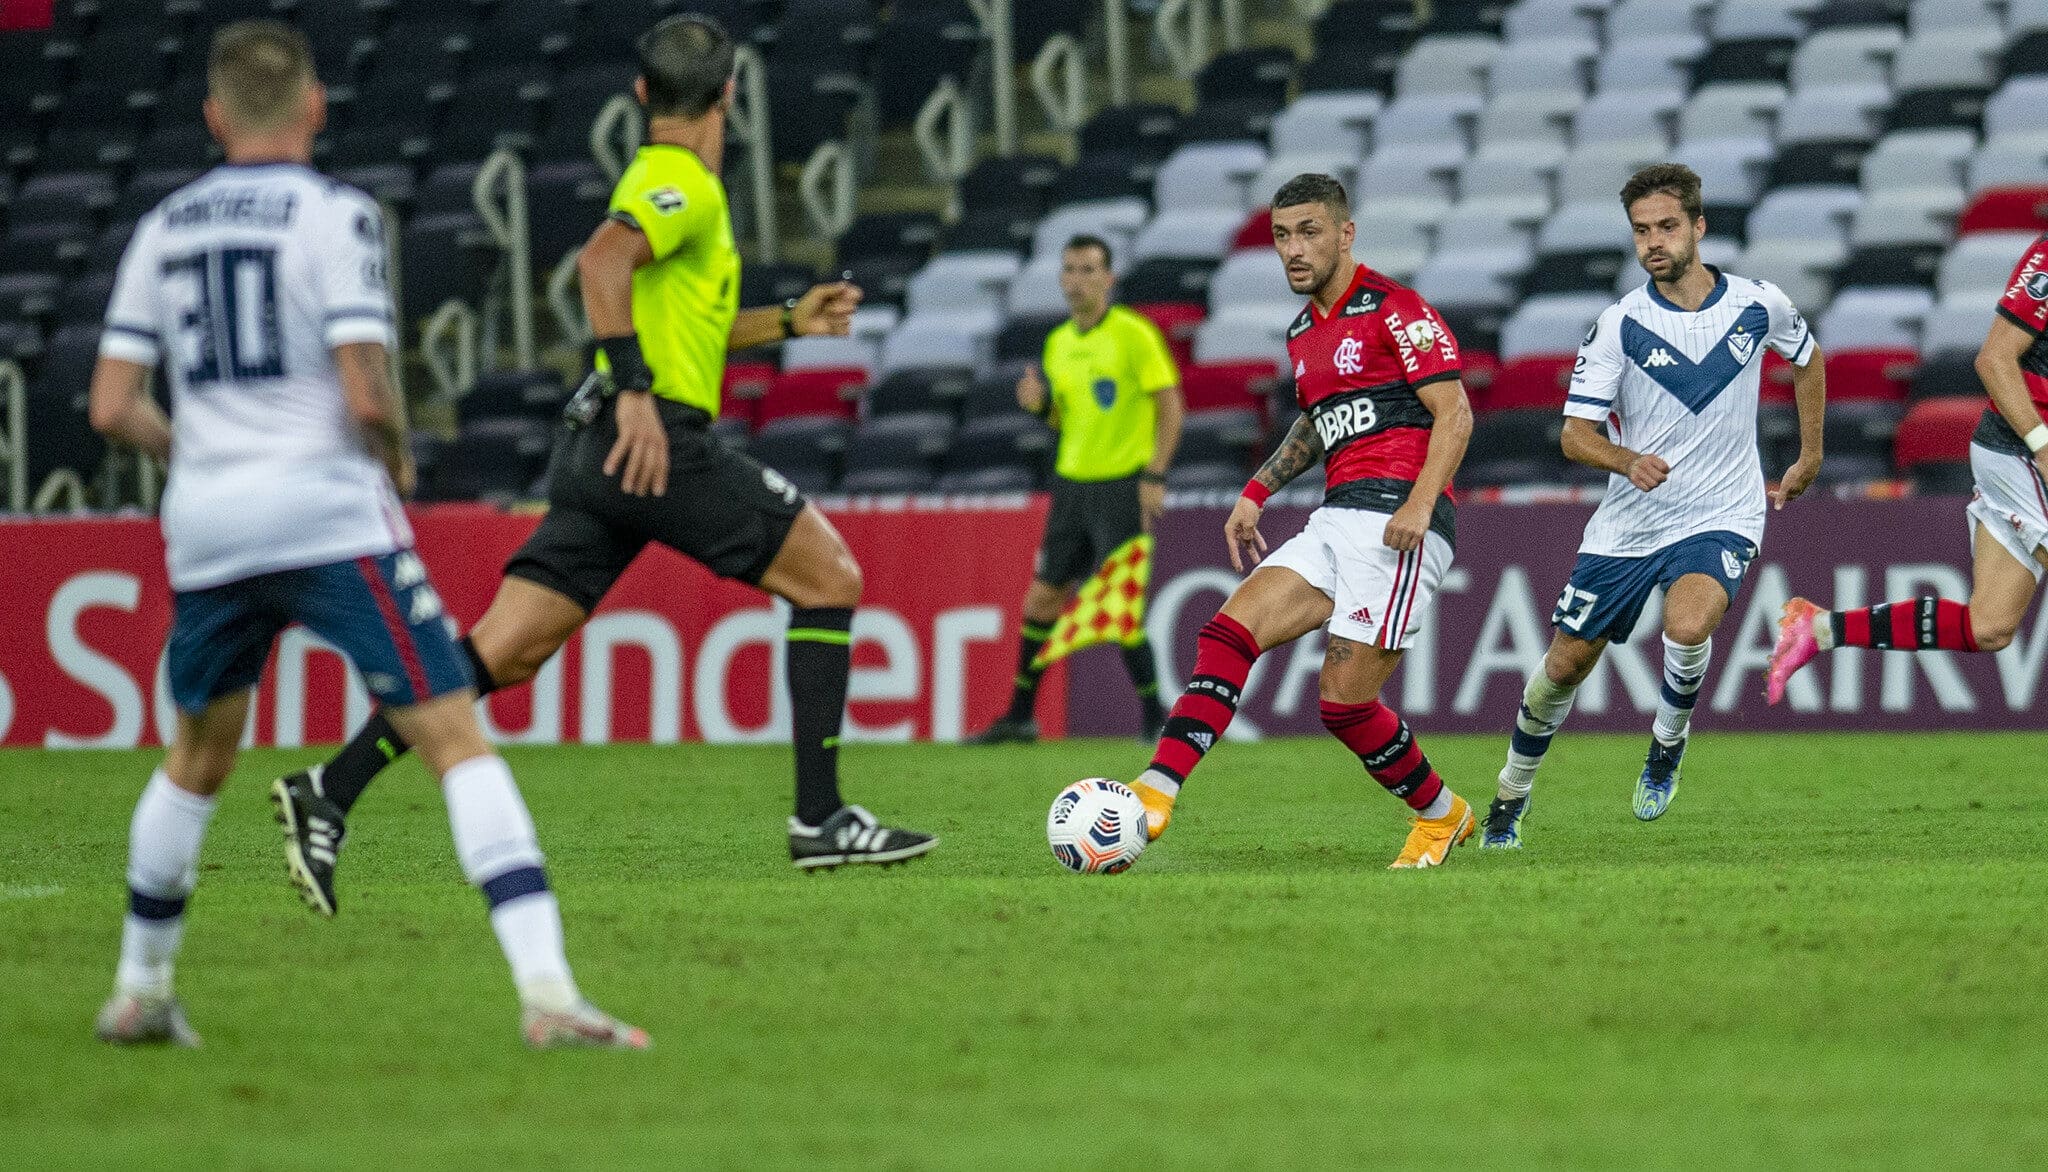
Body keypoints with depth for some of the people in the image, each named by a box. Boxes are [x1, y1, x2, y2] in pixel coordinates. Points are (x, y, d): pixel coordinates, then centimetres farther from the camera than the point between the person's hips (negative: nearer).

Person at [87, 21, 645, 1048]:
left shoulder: (164, 229, 10)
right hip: (327, 511, -5)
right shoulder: (334, 215, -6)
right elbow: (365, 394, -14)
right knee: (456, 739, -8)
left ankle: (138, 992, 33)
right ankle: (546, 992, -21)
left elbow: (112, 409, 8)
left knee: (197, 759, 25)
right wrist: (399, 456, 7)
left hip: (205, 526, 5)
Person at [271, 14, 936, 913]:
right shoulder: (683, 185, -7)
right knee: (829, 577, 3)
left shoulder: (661, 181, 23)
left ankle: (331, 792, -9)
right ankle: (821, 819, 0)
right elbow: (602, 260, -25)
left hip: (603, 449, 9)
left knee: (501, 654, 1)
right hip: (659, 439, -9)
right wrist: (636, 389, -31)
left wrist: (789, 323, 30)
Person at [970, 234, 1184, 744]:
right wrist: (1040, 403, -2)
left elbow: (1171, 405, -10)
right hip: (1072, 485, 7)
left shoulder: (1134, 333, -10)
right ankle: (1020, 715, 16)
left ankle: (1155, 715, 3)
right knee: (1041, 597, 6)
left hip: (1123, 486, -7)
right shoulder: (1058, 343, 11)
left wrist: (1155, 475, -17)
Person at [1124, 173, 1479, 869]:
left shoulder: (1394, 310, -7)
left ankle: (1442, 817, 14)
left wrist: (1420, 503, -23)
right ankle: (1155, 795, -19)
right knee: (1230, 631, -11)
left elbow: (1455, 414, -11)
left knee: (1345, 702, -10)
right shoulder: (1304, 332, 18)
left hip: (1397, 524, -8)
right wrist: (1257, 492, 23)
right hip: (1336, 519, 8)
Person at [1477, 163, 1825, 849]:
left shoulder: (1759, 305, -5)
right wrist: (1628, 460, -31)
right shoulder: (1621, 324, -9)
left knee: (1687, 625, -31)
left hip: (1720, 520, -1)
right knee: (1564, 665, 7)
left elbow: (1807, 360, 18)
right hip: (1627, 526, 1)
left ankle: (1668, 742, -1)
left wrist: (1809, 459, 20)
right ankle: (1513, 793, 32)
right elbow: (1575, 432, -10)